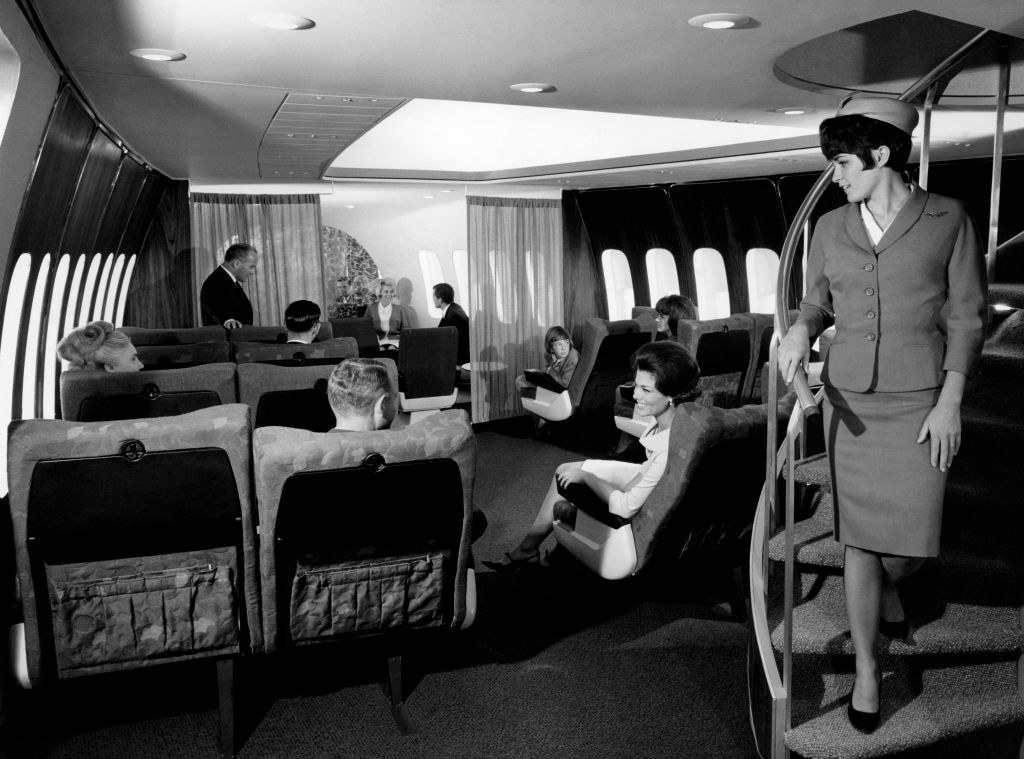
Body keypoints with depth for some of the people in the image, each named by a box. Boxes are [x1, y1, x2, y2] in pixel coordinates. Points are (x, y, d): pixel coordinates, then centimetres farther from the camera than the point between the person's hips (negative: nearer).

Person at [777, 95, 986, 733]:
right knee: (860, 537, 3)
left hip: (920, 402, -2)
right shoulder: (831, 229, 5)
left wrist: (950, 402, -10)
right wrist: (800, 331, -9)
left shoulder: (948, 220, -4)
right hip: (850, 399, 2)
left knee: (912, 541, 0)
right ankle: (867, 669, 17)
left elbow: (966, 316, -3)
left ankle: (886, 587, 39)